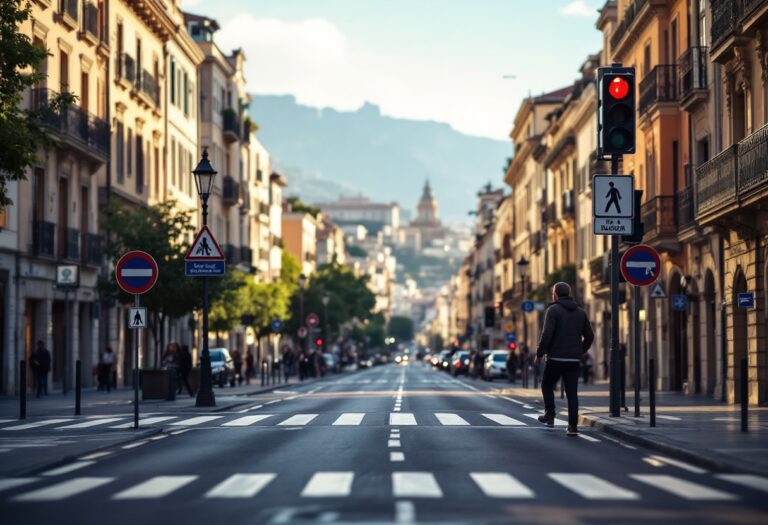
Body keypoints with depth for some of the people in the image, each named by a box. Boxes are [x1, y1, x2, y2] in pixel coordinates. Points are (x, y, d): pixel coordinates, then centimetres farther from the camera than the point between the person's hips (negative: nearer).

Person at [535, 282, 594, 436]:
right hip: (574, 360, 4)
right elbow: (590, 336, 11)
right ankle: (572, 426, -1)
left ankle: (550, 415, 13)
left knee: (547, 385, 19)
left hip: (556, 358, -4)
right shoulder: (581, 312, 10)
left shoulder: (553, 310, -7)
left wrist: (539, 354, -6)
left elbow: (547, 334, -16)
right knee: (572, 393, 4)